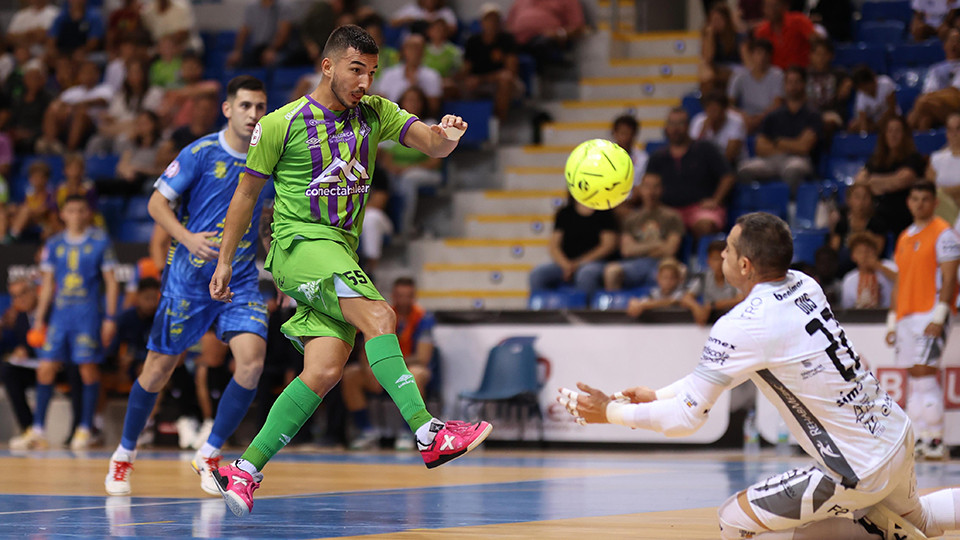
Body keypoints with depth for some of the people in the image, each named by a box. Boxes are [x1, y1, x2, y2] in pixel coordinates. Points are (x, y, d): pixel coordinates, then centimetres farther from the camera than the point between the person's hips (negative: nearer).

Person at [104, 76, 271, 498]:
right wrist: (187, 238, -21)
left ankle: (208, 455, -1)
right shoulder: (201, 153, -8)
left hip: (241, 280, 3)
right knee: (159, 368, 4)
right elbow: (157, 202, -7)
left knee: (252, 360, -17)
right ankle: (124, 455, 24)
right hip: (189, 278, -3)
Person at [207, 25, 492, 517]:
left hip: (342, 249, 6)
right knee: (379, 317, -26)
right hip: (299, 242, -6)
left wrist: (446, 134, -27)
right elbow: (246, 194, 4)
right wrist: (224, 263, 6)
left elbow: (432, 145, -3)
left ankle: (246, 470, 0)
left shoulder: (375, 113, 8)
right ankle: (428, 434, -36)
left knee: (324, 371, -7)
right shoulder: (282, 124, -4)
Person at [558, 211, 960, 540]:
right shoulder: (803, 286, 5)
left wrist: (610, 412, 0)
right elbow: (723, 370, 18)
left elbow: (685, 419, -14)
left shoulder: (740, 327, -21)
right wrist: (657, 396, 16)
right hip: (899, 435, 9)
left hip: (860, 469, -8)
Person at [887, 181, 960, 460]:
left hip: (931, 312, -8)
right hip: (906, 315, 8)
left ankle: (936, 441, -16)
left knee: (924, 371, -16)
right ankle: (918, 438, 7)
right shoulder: (904, 238, 20)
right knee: (913, 375, 5)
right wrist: (892, 321, 17)